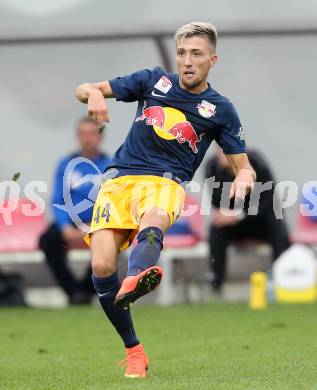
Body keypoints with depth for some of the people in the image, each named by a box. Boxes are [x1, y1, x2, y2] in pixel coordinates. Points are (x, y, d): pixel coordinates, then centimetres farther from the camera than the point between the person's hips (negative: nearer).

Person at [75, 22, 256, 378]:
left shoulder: (220, 110, 11)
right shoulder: (153, 81, 14)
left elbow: (243, 167, 12)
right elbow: (84, 90, 14)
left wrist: (243, 177, -14)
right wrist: (94, 94, -12)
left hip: (166, 183, -2)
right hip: (120, 178, 2)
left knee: (153, 219, -41)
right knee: (101, 266, -20)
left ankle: (133, 282, -73)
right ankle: (133, 350, -4)